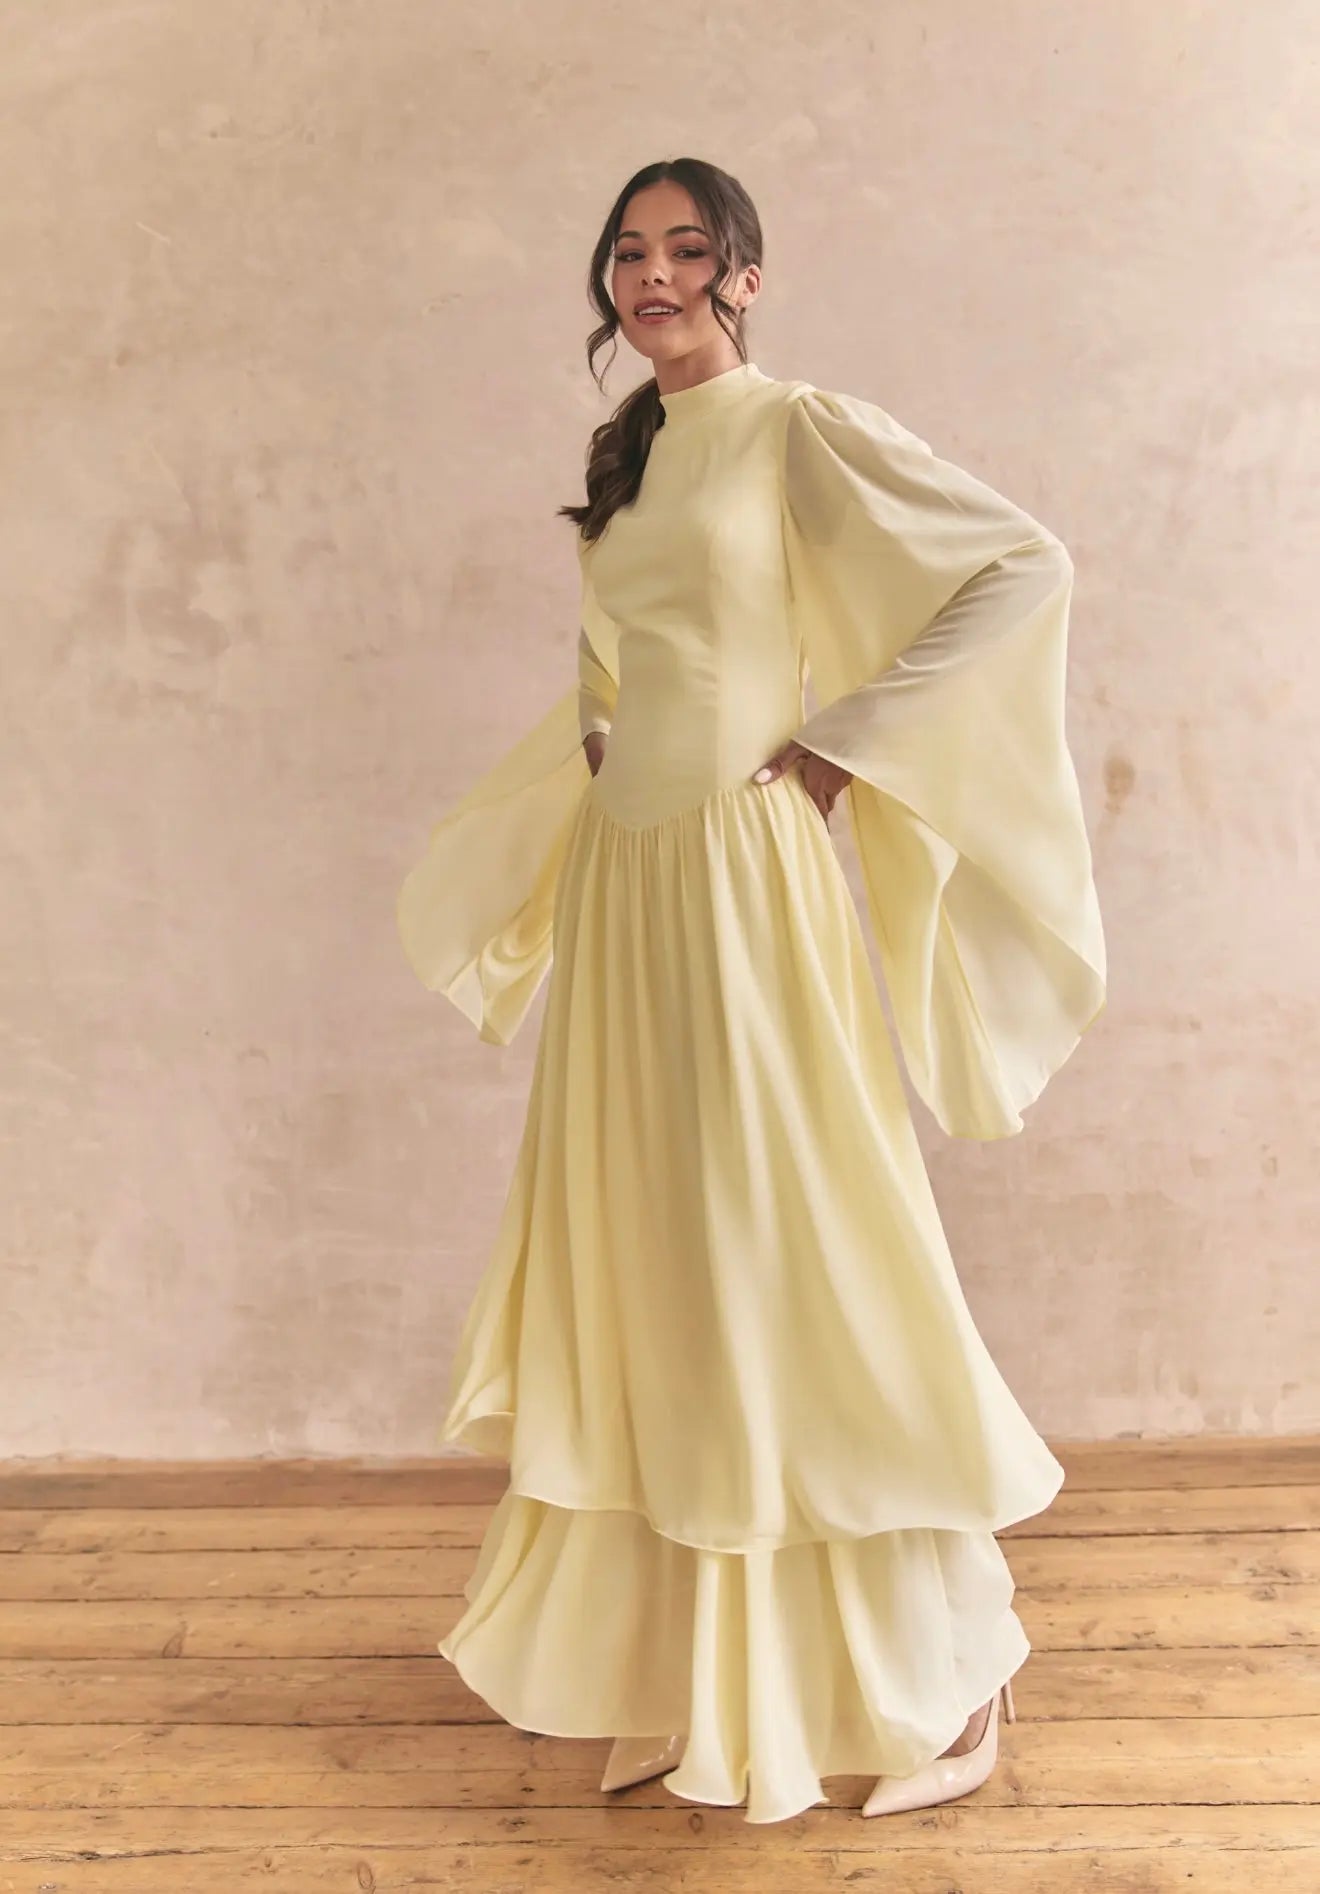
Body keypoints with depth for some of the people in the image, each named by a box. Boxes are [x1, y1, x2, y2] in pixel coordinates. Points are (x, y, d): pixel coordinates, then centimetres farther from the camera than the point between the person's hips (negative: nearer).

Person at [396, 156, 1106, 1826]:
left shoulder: (806, 432, -5)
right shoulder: (627, 455, 16)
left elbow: (1025, 567, -11)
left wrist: (852, 736, -12)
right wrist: (601, 738, 11)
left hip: (743, 872, -7)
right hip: (622, 876, 7)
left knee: (783, 1241, -2)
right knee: (649, 1246, 10)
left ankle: (942, 1663, 17)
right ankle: (681, 1650, 27)